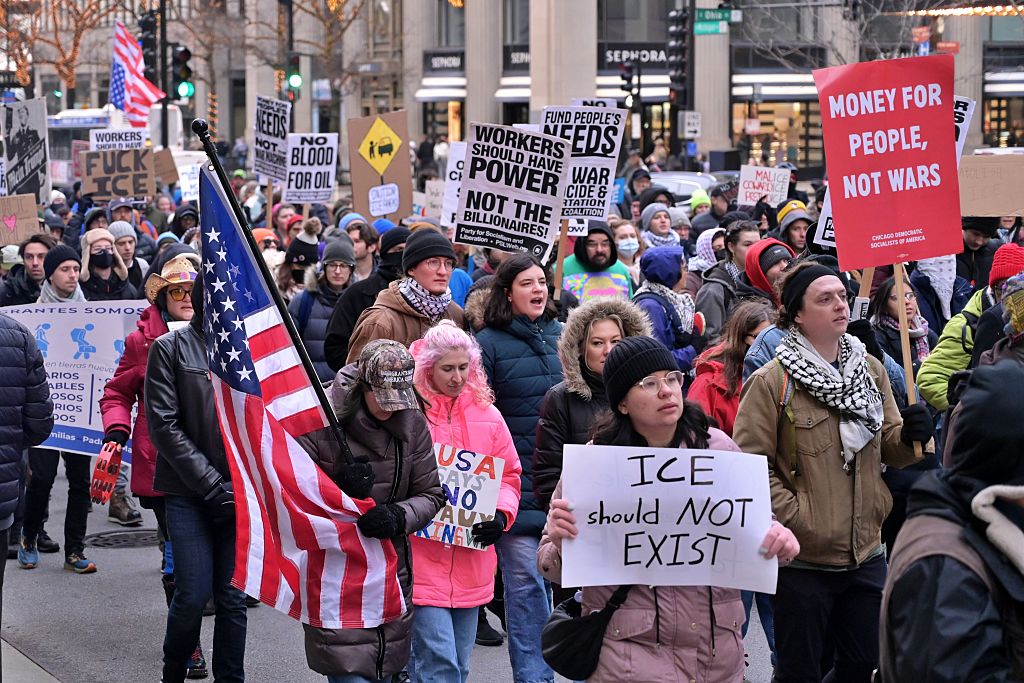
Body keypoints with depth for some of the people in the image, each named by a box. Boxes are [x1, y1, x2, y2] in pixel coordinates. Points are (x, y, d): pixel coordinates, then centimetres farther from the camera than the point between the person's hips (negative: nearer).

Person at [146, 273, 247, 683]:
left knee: (233, 595, 3)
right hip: (188, 492, -2)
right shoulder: (171, 348, 0)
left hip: (241, 494, 2)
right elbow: (164, 426, -5)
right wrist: (211, 485, -10)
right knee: (194, 593, -4)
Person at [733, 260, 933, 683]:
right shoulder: (771, 383, -11)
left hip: (866, 554, 5)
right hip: (803, 558, -5)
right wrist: (797, 520, -18)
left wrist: (910, 436, -11)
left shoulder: (870, 369, 6)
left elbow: (888, 448, 11)